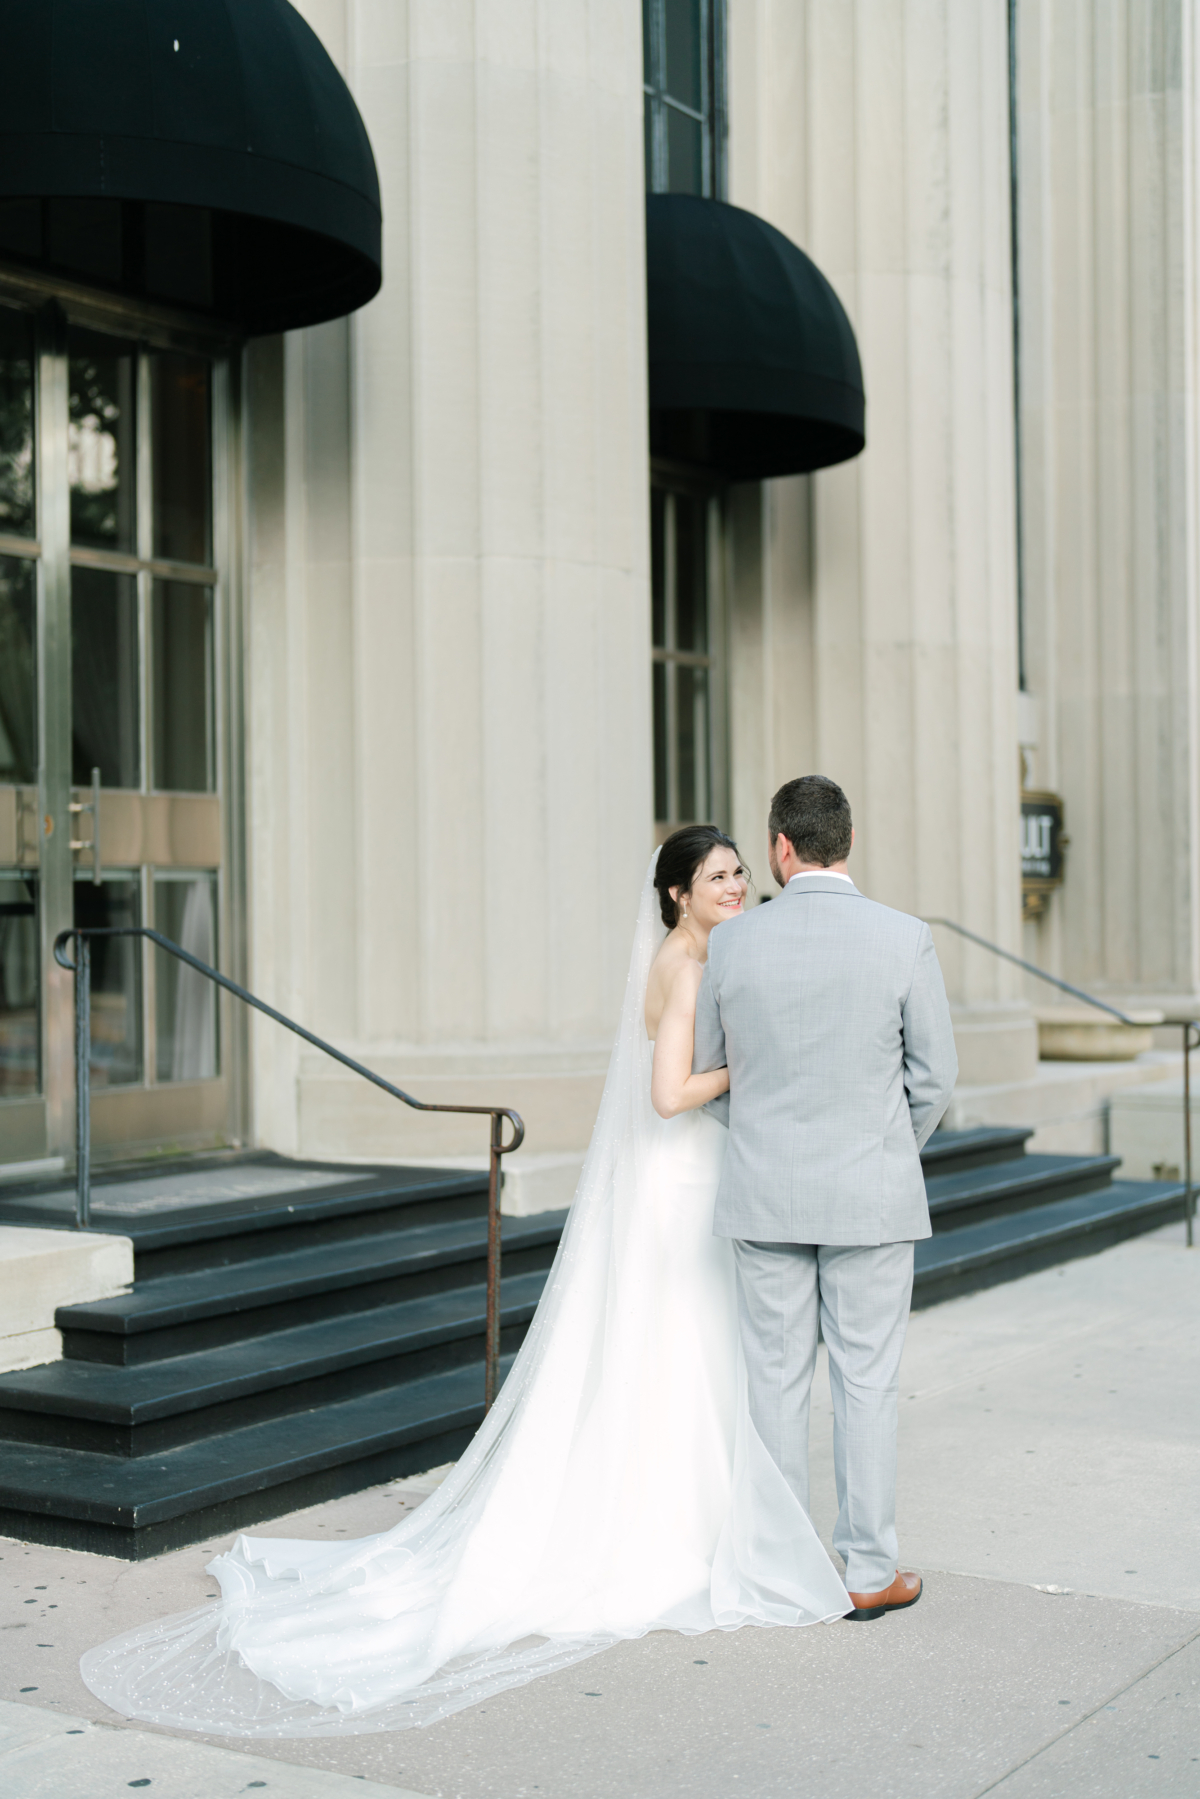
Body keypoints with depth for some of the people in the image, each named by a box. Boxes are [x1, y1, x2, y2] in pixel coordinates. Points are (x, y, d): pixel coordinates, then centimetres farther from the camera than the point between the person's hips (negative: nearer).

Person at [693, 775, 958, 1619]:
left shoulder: (733, 947, -5)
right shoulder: (906, 940, -10)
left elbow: (704, 1073, 7)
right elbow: (935, 1077, -4)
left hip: (765, 1196, 2)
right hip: (871, 1198, -2)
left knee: (776, 1380, 10)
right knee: (868, 1381, 7)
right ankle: (868, 1571, 13)